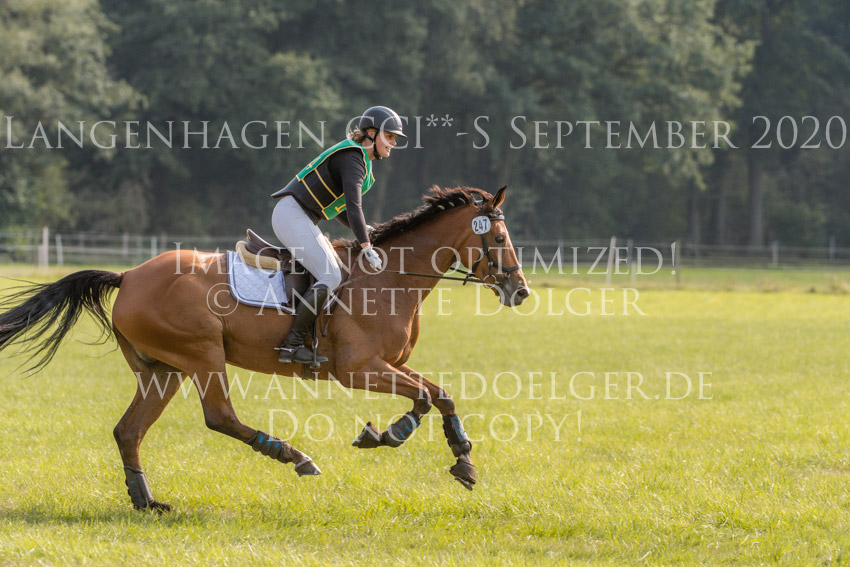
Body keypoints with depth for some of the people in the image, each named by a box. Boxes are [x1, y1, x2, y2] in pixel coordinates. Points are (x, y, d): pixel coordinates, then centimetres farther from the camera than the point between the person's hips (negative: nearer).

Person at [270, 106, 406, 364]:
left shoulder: (359, 159, 18)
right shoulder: (352, 159, -14)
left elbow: (340, 210, 23)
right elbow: (353, 206, -25)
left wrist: (366, 231, 8)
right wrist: (367, 248, -30)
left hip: (303, 220, 11)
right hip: (292, 215, -11)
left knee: (340, 274, 10)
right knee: (330, 277, -19)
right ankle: (292, 345, -21)